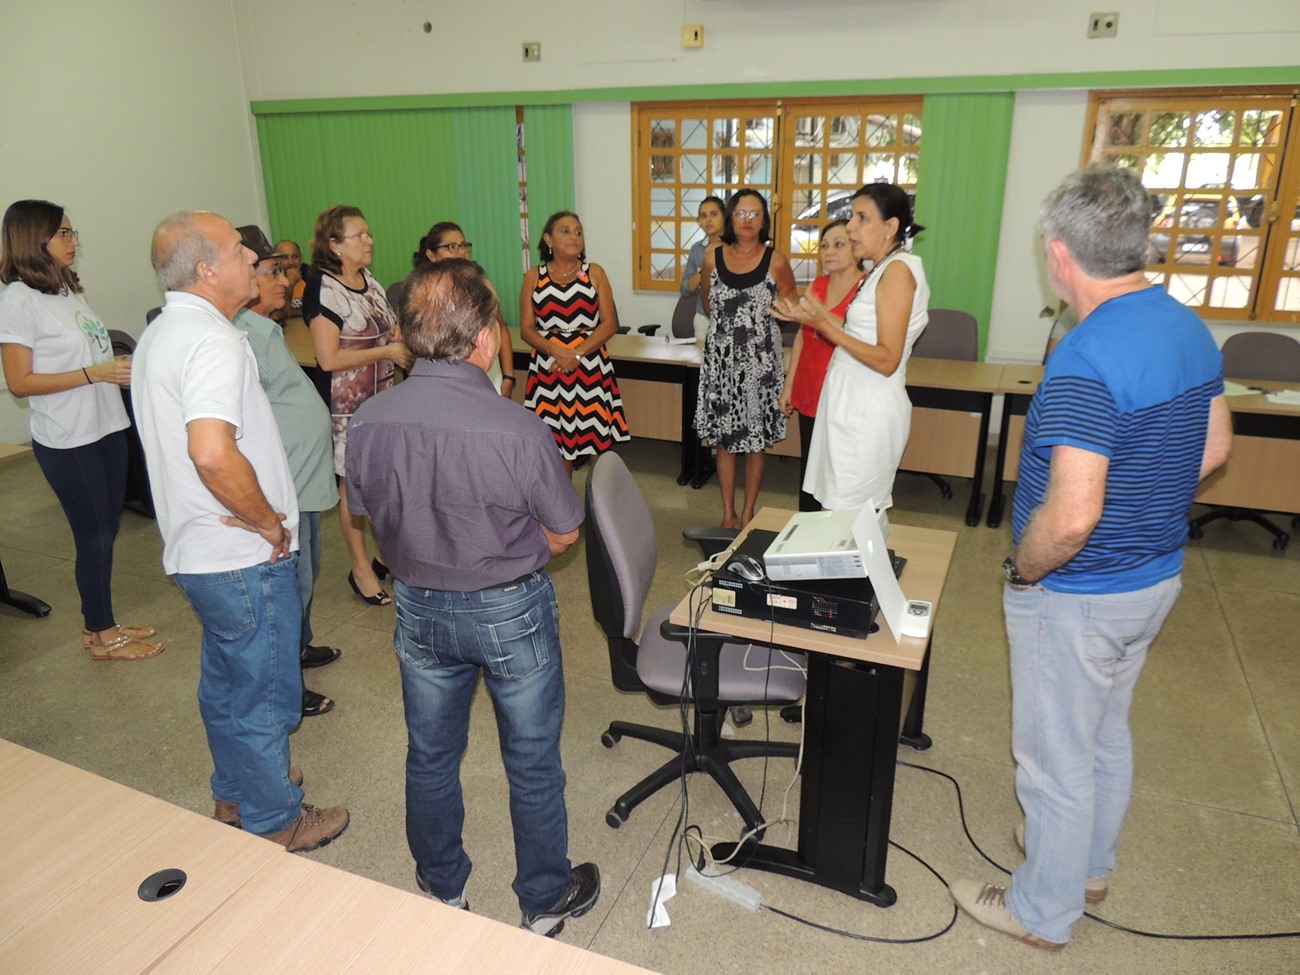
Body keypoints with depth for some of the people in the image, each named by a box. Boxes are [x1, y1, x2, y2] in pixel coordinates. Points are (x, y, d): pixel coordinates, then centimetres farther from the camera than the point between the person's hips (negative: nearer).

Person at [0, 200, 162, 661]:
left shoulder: (67, 288, 11)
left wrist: (122, 367, 1)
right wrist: (93, 373, -22)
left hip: (106, 427, 7)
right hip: (66, 441, -7)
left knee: (105, 531, 14)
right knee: (92, 536, 3)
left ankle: (101, 623, 29)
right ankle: (101, 635, 19)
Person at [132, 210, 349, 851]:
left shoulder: (158, 336, 11)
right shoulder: (213, 340, -24)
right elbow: (213, 453, -38)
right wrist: (269, 521, -22)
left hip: (197, 551, 10)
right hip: (245, 558, -10)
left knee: (226, 681, 25)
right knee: (263, 692, 8)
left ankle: (236, 790, 45)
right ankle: (274, 822, 27)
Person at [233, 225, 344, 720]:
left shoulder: (265, 328, 12)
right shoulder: (243, 337, -21)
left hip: (304, 478, 11)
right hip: (285, 485, -10)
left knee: (306, 573, 23)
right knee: (292, 581, 0)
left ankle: (299, 647, 42)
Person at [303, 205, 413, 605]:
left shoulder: (371, 283, 10)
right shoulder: (323, 290, -14)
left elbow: (391, 334, 22)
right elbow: (329, 358, -20)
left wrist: (405, 344, 0)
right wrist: (386, 351, -16)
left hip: (384, 397, 7)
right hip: (348, 404, -7)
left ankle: (386, 554, 28)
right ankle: (361, 569, 15)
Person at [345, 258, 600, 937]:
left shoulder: (367, 422, -15)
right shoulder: (518, 430, -27)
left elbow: (365, 512, 2)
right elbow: (563, 535, -13)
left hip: (420, 608, 4)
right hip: (511, 612, -3)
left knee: (430, 757, 23)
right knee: (532, 763, 17)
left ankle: (442, 890, 45)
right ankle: (545, 901, 37)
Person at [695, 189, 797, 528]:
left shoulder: (775, 261, -5)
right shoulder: (713, 258, 1)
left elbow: (789, 306, 10)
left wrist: (759, 321, 6)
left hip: (760, 359, -2)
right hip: (721, 357, 2)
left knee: (756, 439, 6)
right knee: (724, 437, 8)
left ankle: (748, 513, 20)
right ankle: (728, 513, 21)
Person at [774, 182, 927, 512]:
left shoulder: (898, 269, -13)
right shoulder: (881, 271, 15)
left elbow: (887, 360, -20)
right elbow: (859, 337, 11)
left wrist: (824, 324, -22)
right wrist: (811, 316, 9)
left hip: (868, 410, -9)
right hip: (852, 401, 9)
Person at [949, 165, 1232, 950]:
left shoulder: (1085, 360, -30)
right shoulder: (1191, 328, 0)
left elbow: (1070, 517, -35)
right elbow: (1213, 448, 12)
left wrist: (1025, 570, -16)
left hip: (1079, 597, -9)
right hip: (1157, 577, 9)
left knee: (1057, 760, 10)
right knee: (1108, 737, 26)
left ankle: (1043, 911, 32)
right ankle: (1089, 865, 48)